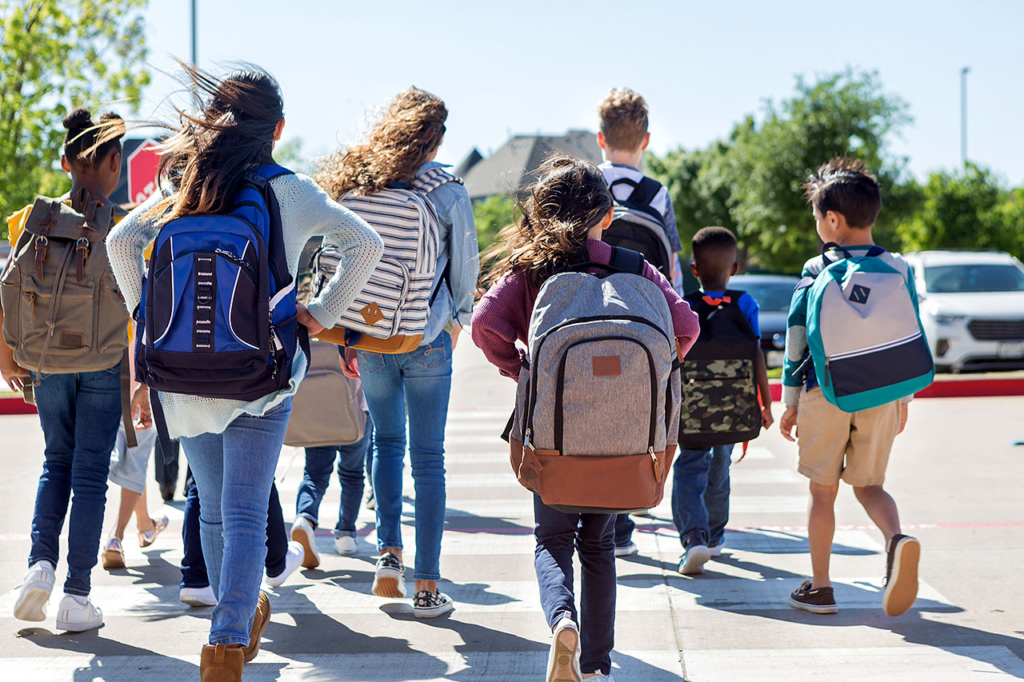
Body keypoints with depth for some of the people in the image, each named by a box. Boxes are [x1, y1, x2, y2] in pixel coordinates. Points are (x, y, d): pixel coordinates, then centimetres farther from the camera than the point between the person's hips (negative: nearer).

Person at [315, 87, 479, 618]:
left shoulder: (355, 184, 0)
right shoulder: (448, 191, -8)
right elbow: (466, 267, 0)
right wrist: (458, 320, 19)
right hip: (427, 340, -3)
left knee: (386, 442, 22)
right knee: (428, 457, 3)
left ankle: (388, 554, 10)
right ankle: (427, 587, 4)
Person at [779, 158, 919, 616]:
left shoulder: (817, 272, -5)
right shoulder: (899, 269, 4)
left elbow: (797, 341, -3)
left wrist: (790, 404, 5)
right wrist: (903, 401, 19)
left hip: (826, 395, -3)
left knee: (823, 491, 9)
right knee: (868, 485, 15)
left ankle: (819, 588, 14)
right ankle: (898, 540, -16)